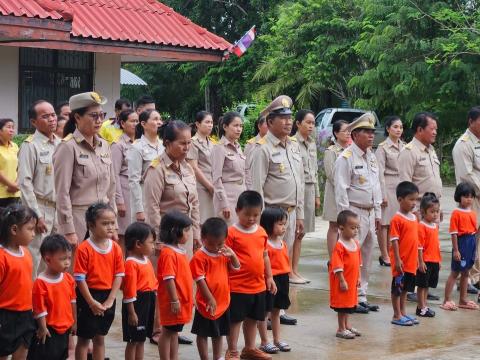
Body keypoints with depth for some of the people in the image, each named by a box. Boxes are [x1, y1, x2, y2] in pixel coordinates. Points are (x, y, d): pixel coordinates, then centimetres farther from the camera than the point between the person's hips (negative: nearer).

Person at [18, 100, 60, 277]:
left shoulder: (60, 144, 9)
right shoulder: (30, 146, -10)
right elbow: (25, 183, -13)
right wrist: (37, 215, -15)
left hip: (59, 209, 6)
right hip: (40, 209, -6)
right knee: (35, 259, -3)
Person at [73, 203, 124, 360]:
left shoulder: (116, 248, 0)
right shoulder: (84, 249, -14)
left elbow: (119, 276, 0)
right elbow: (80, 279, -15)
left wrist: (110, 300, -8)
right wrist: (92, 302, -16)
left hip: (107, 296, 5)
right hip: (88, 296, -5)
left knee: (100, 338, 15)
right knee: (84, 338, 5)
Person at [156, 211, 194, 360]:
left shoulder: (180, 251, 10)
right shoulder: (168, 253, -20)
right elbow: (168, 279, -22)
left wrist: (189, 297, 20)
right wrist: (174, 300, -22)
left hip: (182, 300, 9)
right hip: (173, 302, -9)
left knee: (174, 331, 15)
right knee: (168, 332, 1)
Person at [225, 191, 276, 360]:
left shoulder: (261, 232, 7)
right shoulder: (232, 233, -12)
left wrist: (269, 277, 15)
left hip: (258, 285, 6)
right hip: (238, 286, -6)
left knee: (253, 318, 17)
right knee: (235, 319, 3)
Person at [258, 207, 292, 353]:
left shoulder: (282, 242, 9)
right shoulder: (264, 244, -18)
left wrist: (285, 280, 17)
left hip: (282, 280, 8)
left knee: (276, 311, 17)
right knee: (265, 312, 4)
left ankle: (277, 340, 26)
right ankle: (264, 342, 11)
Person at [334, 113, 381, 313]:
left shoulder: (371, 157, 14)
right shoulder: (346, 158, -11)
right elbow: (341, 190, -14)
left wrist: (377, 213, 17)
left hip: (370, 213, 8)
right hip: (355, 213, -8)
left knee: (366, 258, 12)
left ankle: (362, 297, 20)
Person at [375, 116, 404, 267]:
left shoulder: (404, 146, 12)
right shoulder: (383, 147, -6)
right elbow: (380, 172, -9)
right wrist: (383, 195, -12)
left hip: (401, 187, 6)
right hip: (388, 187, -6)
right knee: (384, 222, -1)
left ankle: (391, 253, 17)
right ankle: (384, 256, 5)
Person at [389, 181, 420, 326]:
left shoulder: (414, 218, 9)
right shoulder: (397, 219, -14)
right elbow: (394, 240, -15)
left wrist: (417, 258, 17)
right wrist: (397, 260, -18)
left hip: (411, 261, 8)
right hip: (401, 262, -8)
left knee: (405, 288, 17)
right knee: (397, 288, 3)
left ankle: (403, 313, 26)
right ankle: (397, 316, 10)